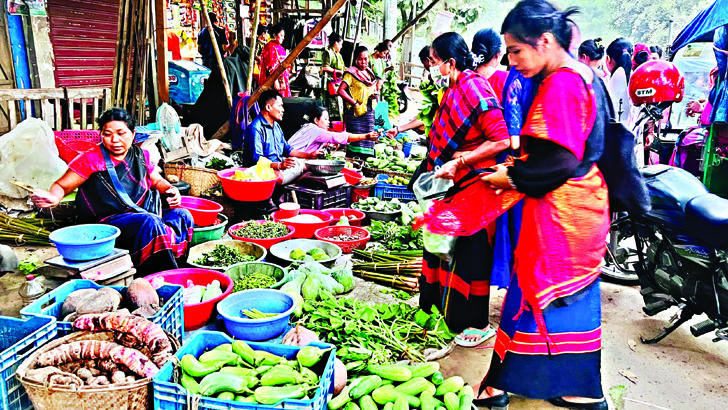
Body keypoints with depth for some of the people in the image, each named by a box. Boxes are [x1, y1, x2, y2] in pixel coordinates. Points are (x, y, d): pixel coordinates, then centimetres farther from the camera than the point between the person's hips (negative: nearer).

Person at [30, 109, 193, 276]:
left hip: (142, 213, 6)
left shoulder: (142, 155, 11)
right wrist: (53, 197, -26)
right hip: (106, 222, -6)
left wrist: (170, 190, 2)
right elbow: (62, 185, -3)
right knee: (150, 222, -33)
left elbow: (157, 181, 25)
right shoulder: (91, 159, -3)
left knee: (183, 215, -13)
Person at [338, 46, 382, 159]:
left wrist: (375, 94, 6)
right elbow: (341, 90, -16)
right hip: (355, 112, -7)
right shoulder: (351, 73, -7)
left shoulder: (370, 73, 14)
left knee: (368, 140, 8)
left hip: (369, 111, 7)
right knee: (355, 140, -8)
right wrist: (355, 103, -16)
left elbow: (374, 89, 29)